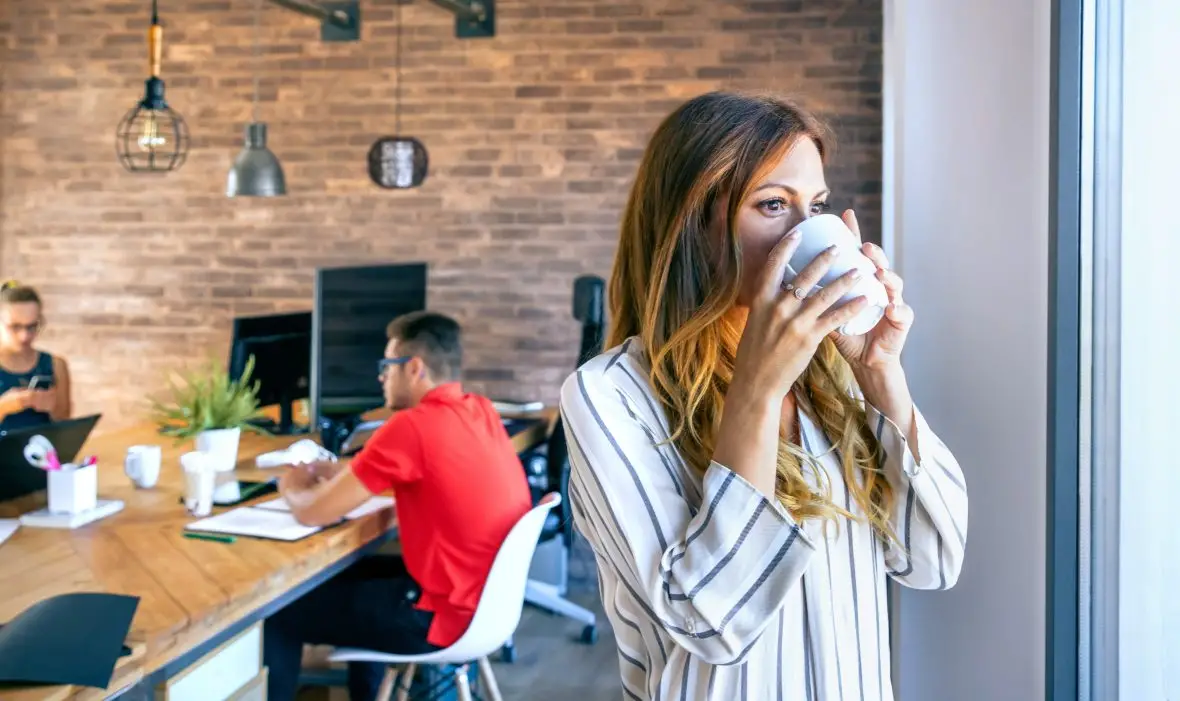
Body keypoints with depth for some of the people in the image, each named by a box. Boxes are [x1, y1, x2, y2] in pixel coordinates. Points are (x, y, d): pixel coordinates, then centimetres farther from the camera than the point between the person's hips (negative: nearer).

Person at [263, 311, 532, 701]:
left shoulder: (411, 426, -22)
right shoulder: (481, 412, 2)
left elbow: (313, 513, -15)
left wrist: (293, 487, 7)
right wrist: (334, 471, 10)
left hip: (447, 615, -9)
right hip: (491, 594, 9)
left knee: (279, 613, 5)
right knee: (359, 572, 32)